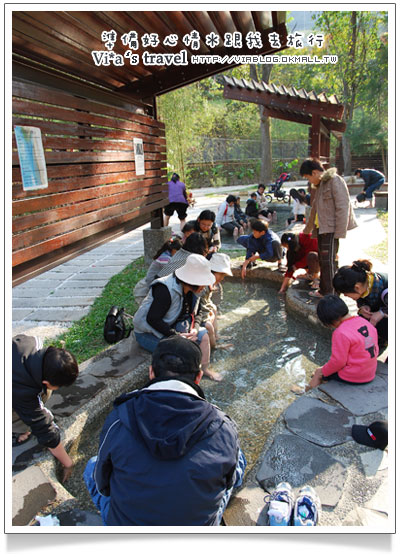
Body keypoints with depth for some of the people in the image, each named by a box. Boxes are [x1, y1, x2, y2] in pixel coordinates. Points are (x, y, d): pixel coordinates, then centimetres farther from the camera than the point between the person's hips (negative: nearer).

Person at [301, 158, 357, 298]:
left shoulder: (335, 181, -10)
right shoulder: (319, 185, 19)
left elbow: (343, 207, -17)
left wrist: (340, 233, -20)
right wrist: (307, 229, 39)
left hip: (331, 229, -9)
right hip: (321, 228, 9)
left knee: (328, 261, -9)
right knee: (322, 260, 13)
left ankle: (329, 295, -3)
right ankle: (323, 290, 23)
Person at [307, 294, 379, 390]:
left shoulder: (341, 333, -26)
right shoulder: (366, 323, 0)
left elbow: (338, 362, -21)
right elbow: (375, 350, 10)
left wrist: (323, 371, -2)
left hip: (351, 377, -8)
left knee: (318, 372, 12)